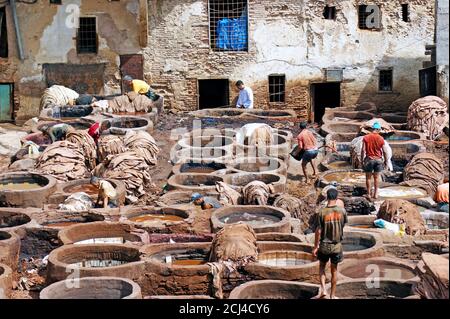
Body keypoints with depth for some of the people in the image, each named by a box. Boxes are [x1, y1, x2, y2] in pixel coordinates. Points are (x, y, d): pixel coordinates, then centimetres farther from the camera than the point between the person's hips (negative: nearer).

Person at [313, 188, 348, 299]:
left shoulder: (322, 212, -15)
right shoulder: (342, 211, -10)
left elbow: (318, 231, -11)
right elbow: (344, 225, 6)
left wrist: (315, 247, -3)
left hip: (324, 245, -1)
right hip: (337, 245, 1)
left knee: (322, 266, 21)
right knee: (334, 270, 13)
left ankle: (323, 289, 6)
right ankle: (332, 295, 20)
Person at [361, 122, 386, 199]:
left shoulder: (366, 137, -6)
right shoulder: (381, 138, -5)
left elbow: (363, 150, -8)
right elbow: (384, 151, -1)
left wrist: (362, 160, 0)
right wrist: (386, 160, 9)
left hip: (369, 159, -1)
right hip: (378, 159, 1)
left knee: (368, 177, 9)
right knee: (376, 177, 12)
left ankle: (369, 194, 11)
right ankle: (375, 193, 15)